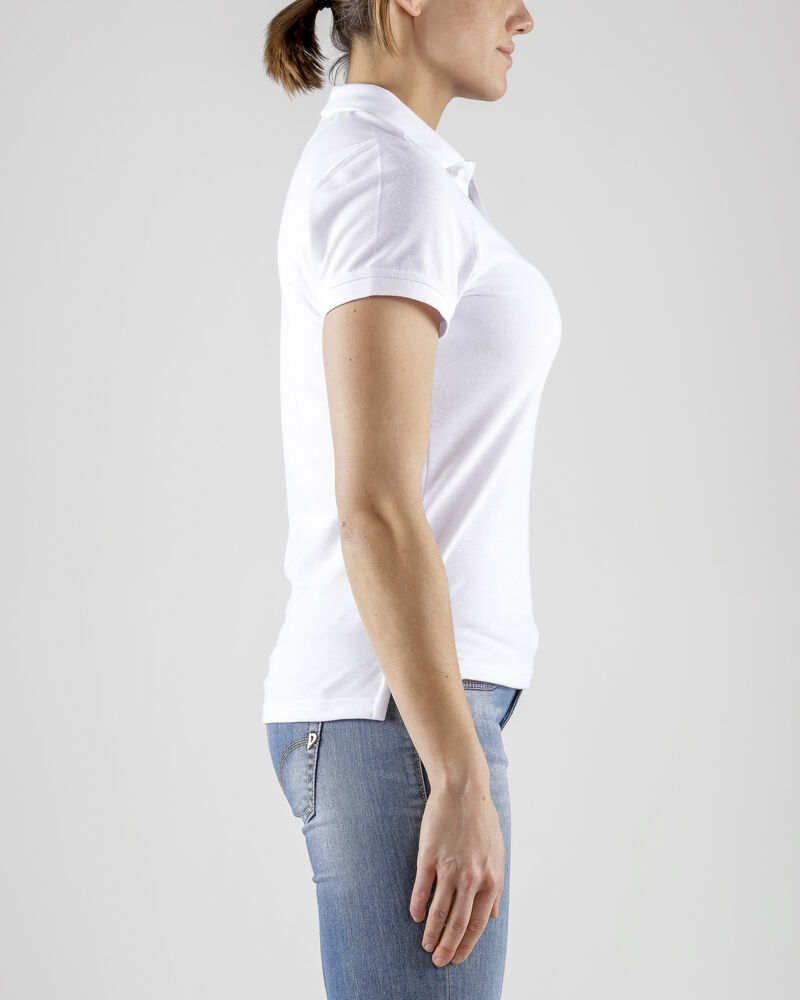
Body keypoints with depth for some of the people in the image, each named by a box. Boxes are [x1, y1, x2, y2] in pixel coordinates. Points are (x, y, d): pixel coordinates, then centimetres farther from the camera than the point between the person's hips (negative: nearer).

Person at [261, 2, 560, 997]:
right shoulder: (392, 175, -15)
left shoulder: (350, 171, 17)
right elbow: (376, 507, -22)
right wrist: (463, 784, -21)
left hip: (378, 708, 10)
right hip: (404, 719, -10)